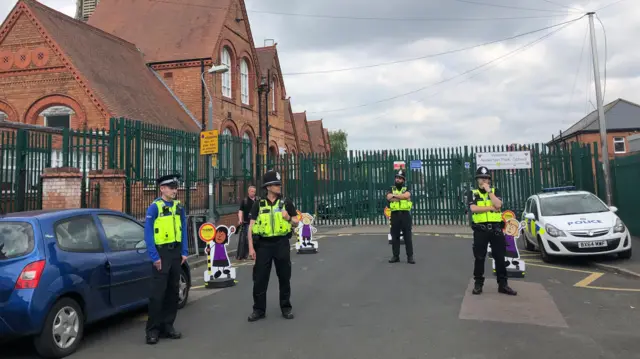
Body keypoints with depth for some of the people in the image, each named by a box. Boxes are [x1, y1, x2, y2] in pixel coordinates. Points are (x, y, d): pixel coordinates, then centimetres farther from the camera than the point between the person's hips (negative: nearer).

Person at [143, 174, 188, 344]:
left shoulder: (179, 206, 7)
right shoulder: (154, 207, -9)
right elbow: (148, 233, -11)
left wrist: (184, 252, 4)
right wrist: (155, 257, -15)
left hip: (176, 252, 6)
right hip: (162, 252, -6)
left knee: (173, 291, 11)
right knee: (158, 292, -4)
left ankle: (167, 326, 22)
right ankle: (153, 330, 7)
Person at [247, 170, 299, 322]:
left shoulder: (286, 203, 5)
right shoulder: (258, 205, 3)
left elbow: (296, 223, 10)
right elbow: (251, 227, 1)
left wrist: (288, 218, -12)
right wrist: (251, 247, -6)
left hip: (282, 243, 1)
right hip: (263, 244, 0)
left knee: (284, 277, 8)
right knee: (260, 278, 2)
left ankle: (286, 307, 21)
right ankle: (259, 309, 14)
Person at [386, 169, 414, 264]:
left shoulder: (406, 189, 8)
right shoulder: (391, 189, 12)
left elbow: (406, 196, -16)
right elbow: (389, 198, -9)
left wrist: (395, 195, -8)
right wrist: (401, 197, -11)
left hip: (405, 214, -2)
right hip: (395, 215, 2)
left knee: (407, 236, -1)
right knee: (395, 236, 6)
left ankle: (410, 256, 2)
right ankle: (395, 256, 14)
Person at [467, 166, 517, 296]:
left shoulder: (495, 191, 10)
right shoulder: (472, 193, 5)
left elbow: (498, 205, -10)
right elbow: (473, 208, -13)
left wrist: (489, 190, -9)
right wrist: (491, 208, -11)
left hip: (496, 229, 2)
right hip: (480, 230, -1)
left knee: (500, 257, 5)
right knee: (479, 258, 3)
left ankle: (502, 284, 13)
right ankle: (478, 284, 12)